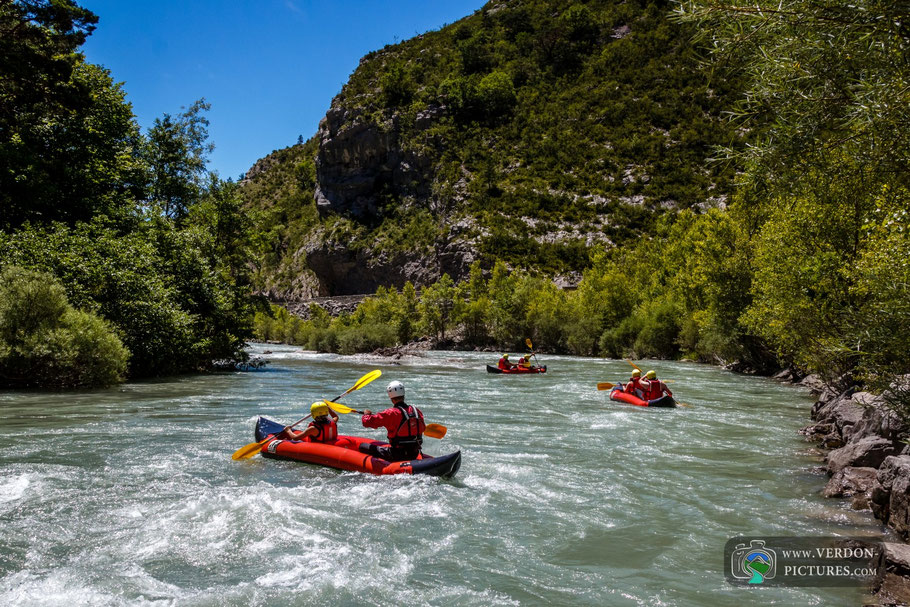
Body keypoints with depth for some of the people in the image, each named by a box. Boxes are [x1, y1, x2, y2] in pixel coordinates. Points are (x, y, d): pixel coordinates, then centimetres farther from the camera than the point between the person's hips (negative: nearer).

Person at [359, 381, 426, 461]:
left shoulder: (391, 413, -15)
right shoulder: (417, 411, 1)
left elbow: (367, 422, -12)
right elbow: (423, 428, 19)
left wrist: (366, 414, 10)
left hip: (397, 456, -6)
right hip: (414, 455, 6)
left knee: (363, 446, 4)